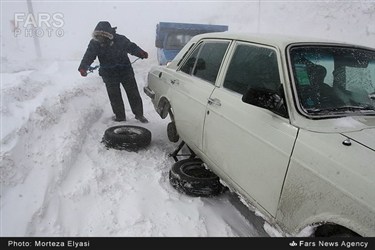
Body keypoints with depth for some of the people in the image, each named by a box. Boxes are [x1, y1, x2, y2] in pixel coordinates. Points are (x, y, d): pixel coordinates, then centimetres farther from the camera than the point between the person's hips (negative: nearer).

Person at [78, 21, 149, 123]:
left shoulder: (120, 39, -8)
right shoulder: (94, 43, -6)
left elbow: (131, 47, 5)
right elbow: (88, 57, -12)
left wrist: (141, 53, -12)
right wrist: (83, 68, -29)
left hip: (126, 71, 0)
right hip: (109, 75, 1)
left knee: (133, 93, 4)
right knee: (115, 96, 4)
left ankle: (139, 114, 17)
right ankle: (120, 116, 21)